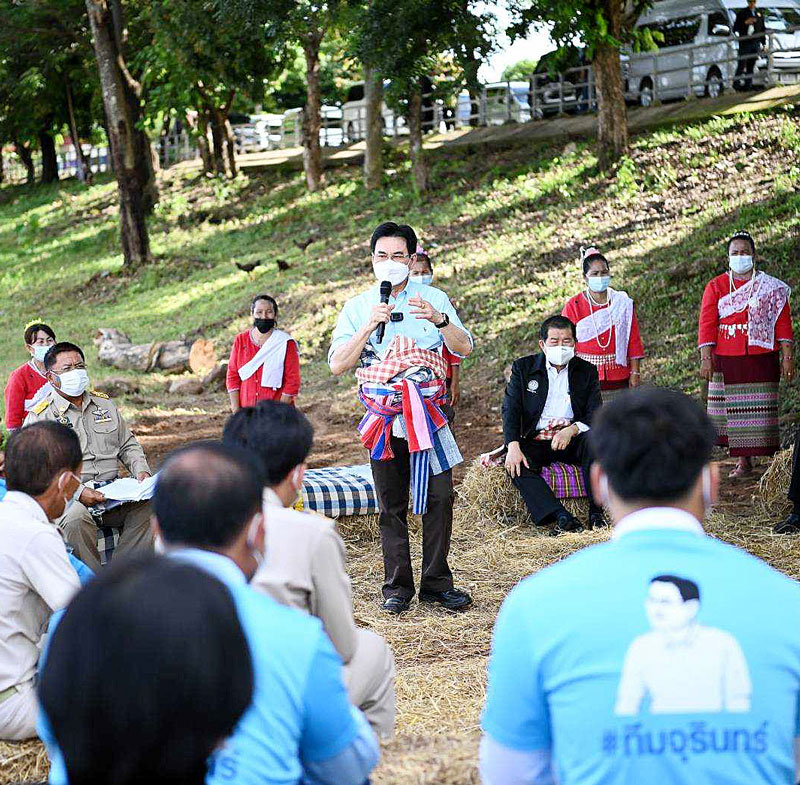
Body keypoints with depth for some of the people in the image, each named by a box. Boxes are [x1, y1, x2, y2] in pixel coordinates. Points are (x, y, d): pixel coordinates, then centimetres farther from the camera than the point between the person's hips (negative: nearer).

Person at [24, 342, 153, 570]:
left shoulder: (104, 403, 20)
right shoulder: (40, 416, 2)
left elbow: (128, 444, 26)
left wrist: (141, 471, 5)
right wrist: (77, 493, -20)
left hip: (113, 490, 5)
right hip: (68, 497, -4)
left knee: (146, 507, -24)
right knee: (75, 520, -38)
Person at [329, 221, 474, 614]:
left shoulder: (433, 298, 7)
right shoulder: (357, 307, 7)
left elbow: (464, 348, -2)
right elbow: (337, 365, -2)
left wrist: (438, 319, -20)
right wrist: (370, 326, -14)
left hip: (428, 412, 0)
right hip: (383, 415, 0)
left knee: (439, 496, -6)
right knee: (392, 504, 3)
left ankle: (436, 582, 4)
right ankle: (397, 587, 10)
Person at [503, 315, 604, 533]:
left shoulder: (587, 371, 8)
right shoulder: (523, 367, 7)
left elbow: (595, 415, 0)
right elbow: (510, 409, -2)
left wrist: (572, 429, -23)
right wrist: (513, 447, -20)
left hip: (572, 440, 0)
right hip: (536, 441, 0)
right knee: (517, 465, -30)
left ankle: (596, 513, -27)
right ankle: (562, 519, -42)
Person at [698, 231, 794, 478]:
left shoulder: (772, 287, 6)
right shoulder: (715, 287, 6)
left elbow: (783, 323, 3)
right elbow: (707, 325, 0)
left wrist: (787, 358, -4)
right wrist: (705, 359, -9)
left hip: (761, 360, -1)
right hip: (726, 362, 1)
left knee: (760, 410, -4)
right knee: (734, 410, 1)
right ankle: (743, 461, 10)